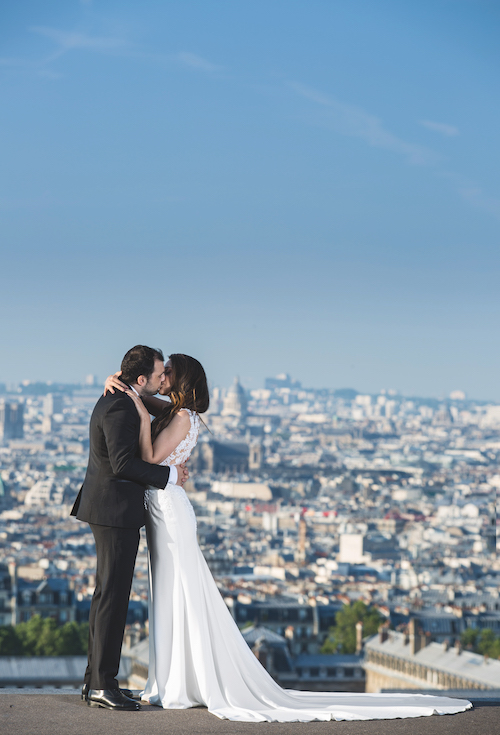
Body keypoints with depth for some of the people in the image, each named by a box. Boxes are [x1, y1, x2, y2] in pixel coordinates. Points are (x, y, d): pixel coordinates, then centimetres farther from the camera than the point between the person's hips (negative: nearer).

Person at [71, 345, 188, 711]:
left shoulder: (116, 399, 14)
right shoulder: (120, 407, -19)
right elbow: (123, 463, -26)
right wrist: (170, 474, -15)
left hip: (109, 510, 11)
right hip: (117, 512, -11)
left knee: (107, 594, 14)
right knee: (114, 596, -8)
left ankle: (95, 679, 19)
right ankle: (103, 685, -6)